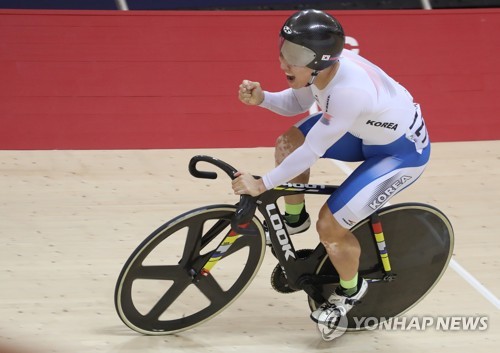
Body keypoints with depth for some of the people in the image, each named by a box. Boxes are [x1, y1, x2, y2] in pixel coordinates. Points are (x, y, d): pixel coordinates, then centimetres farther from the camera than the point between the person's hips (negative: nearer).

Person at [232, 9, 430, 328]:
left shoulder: (348, 90, -40)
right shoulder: (323, 63, -17)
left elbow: (312, 151, -32)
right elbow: (297, 103, 3)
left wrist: (261, 185, -24)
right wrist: (262, 98, -16)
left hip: (403, 151, -8)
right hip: (369, 130, 8)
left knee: (330, 225, -11)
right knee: (288, 143, 1)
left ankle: (351, 290, 18)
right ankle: (295, 218, 25)